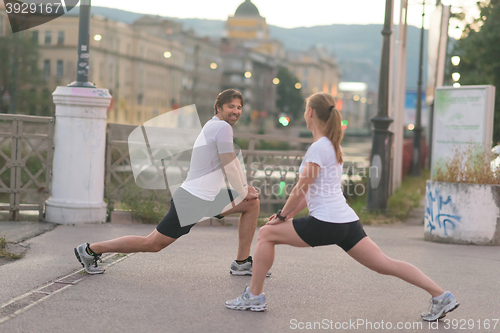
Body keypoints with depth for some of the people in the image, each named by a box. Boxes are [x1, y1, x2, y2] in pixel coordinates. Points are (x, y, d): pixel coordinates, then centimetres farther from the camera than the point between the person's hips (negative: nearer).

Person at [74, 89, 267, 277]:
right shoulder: (223, 128, -15)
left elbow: (232, 160, 27)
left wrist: (245, 187, 21)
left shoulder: (212, 126, 15)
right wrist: (244, 193, -1)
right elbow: (229, 168, -15)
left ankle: (242, 264, 15)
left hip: (207, 198, 10)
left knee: (253, 204, 13)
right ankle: (90, 250, 7)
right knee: (152, 244, -4)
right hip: (192, 201, -10)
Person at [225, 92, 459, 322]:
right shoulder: (333, 146, 19)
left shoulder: (318, 147, -10)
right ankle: (440, 296, 1)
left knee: (266, 233, 2)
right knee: (385, 264, 7)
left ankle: (254, 297, 6)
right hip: (347, 220, 9)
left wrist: (282, 216, 3)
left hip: (326, 224, -9)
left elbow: (301, 189, -9)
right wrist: (288, 214, 20)